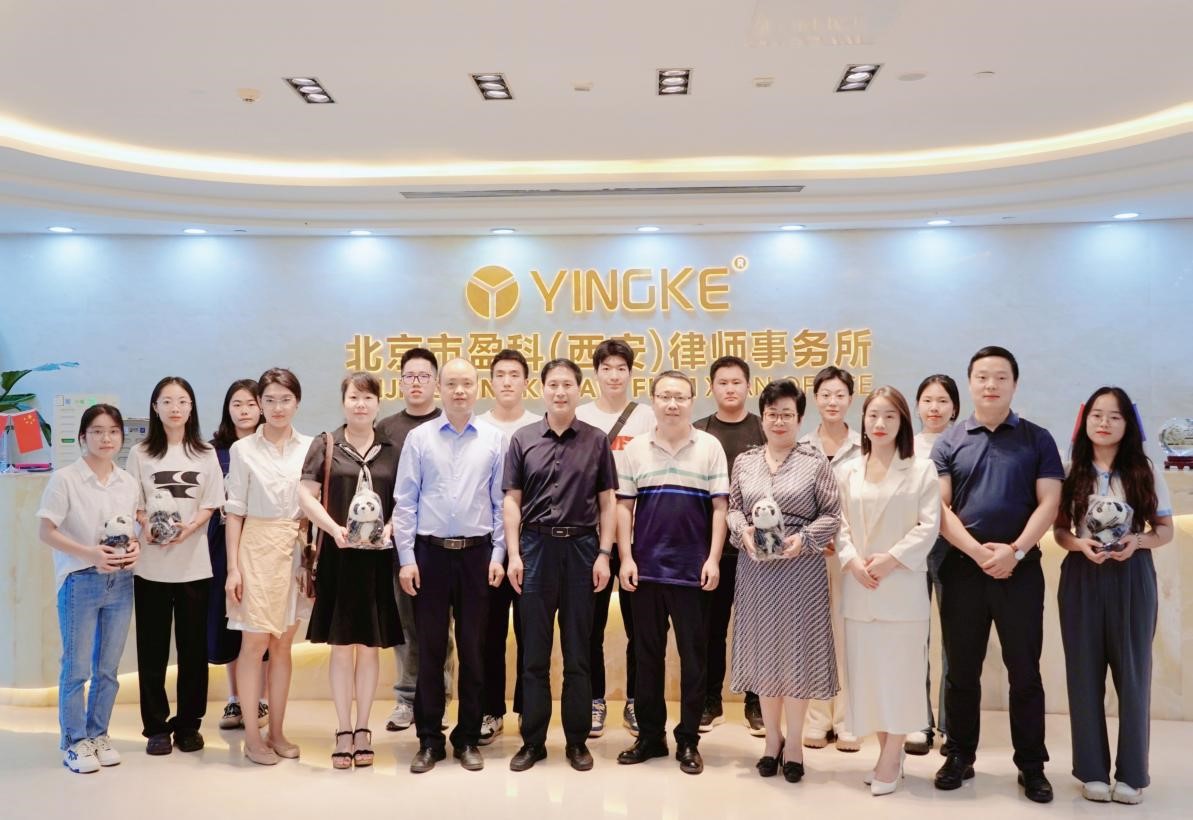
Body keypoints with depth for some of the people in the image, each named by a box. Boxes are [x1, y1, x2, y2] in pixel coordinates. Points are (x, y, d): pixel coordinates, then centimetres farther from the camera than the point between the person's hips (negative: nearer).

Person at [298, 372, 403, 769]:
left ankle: (362, 729, 19)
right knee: (341, 645, 4)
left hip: (378, 556, 1)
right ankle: (343, 731, 14)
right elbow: (306, 495, -1)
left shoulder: (392, 449, 8)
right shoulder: (325, 445, 4)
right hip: (338, 556, -1)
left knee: (370, 645, 8)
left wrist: (390, 528, -11)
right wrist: (334, 528, -15)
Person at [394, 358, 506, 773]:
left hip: (477, 553, 1)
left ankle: (468, 739, 21)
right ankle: (429, 740, 18)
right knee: (430, 648, 5)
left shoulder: (494, 440, 3)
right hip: (431, 552, 0)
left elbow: (502, 503, 4)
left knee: (472, 648, 8)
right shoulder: (418, 438, 2)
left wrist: (498, 555, -1)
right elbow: (404, 502, 1)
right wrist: (406, 559, -5)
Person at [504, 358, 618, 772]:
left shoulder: (596, 441, 4)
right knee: (534, 651, 6)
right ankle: (532, 740, 16)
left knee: (578, 652, 7)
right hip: (536, 545, 0)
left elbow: (608, 502, 5)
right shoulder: (523, 440, 4)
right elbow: (512, 501, 4)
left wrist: (604, 553, -3)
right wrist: (513, 554, -3)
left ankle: (577, 740, 17)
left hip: (581, 547, 0)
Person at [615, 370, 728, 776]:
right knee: (647, 654, 10)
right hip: (646, 566, 2)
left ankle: (688, 740, 17)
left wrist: (713, 559, -6)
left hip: (692, 568, -1)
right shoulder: (635, 449, 5)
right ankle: (650, 735, 22)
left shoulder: (710, 447, 1)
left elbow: (720, 506, 1)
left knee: (693, 656, 5)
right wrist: (626, 558, -2)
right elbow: (623, 506, 6)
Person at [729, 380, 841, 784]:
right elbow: (733, 508, 10)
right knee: (762, 650, 10)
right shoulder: (745, 461, 8)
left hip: (801, 568, -3)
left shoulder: (815, 462, -2)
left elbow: (832, 515, -3)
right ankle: (772, 737, 26)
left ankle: (793, 741, 19)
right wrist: (743, 531, -10)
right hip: (755, 568, 3)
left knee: (797, 650, 3)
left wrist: (804, 538, -18)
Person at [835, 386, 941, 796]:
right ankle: (888, 752, 20)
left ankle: (891, 758, 8)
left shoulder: (922, 469, 0)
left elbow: (928, 526, -6)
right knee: (867, 669, 7)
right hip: (858, 585, 4)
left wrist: (892, 559, -15)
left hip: (903, 584, -4)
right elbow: (840, 524, 8)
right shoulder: (849, 472, 12)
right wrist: (852, 561, -9)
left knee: (899, 668, -1)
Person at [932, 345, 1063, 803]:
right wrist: (977, 550, -14)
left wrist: (1016, 550, -15)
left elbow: (1048, 503, -2)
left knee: (1024, 672, 6)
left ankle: (1032, 766, 17)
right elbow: (939, 506, -2)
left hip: (1021, 570, 0)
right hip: (962, 569, 1)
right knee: (961, 671, 9)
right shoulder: (949, 442, 5)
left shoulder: (1037, 440, 5)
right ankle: (959, 757, 21)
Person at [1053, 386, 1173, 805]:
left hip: (1132, 578, -1)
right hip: (1082, 579, 1)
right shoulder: (1072, 473, 2)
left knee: (1132, 673, 3)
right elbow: (1058, 530, 7)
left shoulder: (1145, 471, 0)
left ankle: (1132, 772, 16)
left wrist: (1138, 541, -15)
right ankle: (1093, 770, 16)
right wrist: (1079, 544, -14)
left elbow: (1166, 529, 4)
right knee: (1085, 674, 5)